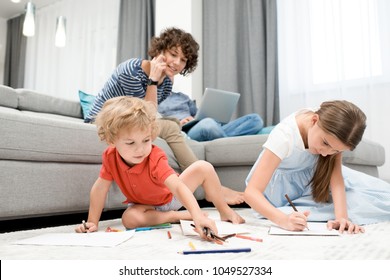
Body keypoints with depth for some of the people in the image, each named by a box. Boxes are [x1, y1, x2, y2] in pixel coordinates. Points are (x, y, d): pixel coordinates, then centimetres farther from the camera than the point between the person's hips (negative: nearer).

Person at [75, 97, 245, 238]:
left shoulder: (155, 159, -33)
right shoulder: (110, 157, -25)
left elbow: (178, 186, -46)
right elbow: (100, 188, -14)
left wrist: (198, 215, -61)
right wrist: (92, 222, -16)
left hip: (171, 197, -1)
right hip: (145, 205, 2)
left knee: (203, 167, -23)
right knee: (129, 219, -35)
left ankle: (225, 211, -4)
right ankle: (179, 216, -20)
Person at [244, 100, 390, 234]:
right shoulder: (283, 137, -36)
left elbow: (336, 175, -25)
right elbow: (251, 192, -39)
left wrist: (341, 216, -41)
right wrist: (283, 219, -54)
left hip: (313, 173, 6)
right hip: (282, 182, -5)